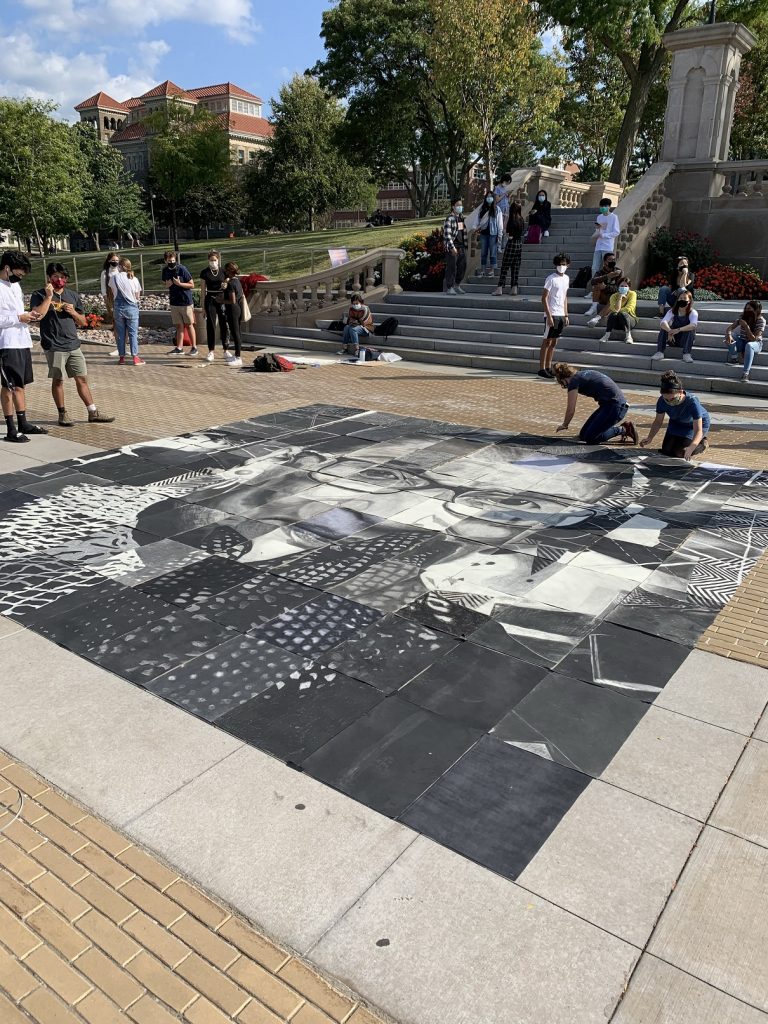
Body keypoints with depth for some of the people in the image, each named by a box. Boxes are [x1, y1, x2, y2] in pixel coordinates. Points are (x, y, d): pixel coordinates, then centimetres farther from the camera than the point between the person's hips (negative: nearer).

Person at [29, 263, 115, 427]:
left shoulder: (73, 296, 12)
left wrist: (73, 312, -4)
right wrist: (49, 296, -17)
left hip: (73, 344, 4)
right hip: (54, 347, -4)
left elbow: (83, 322, 16)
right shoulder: (39, 295, -1)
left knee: (82, 378, 6)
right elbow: (37, 315, -19)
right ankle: (62, 414, 13)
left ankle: (93, 412, 10)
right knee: (57, 380, 3)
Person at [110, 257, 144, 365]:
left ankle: (121, 357, 12)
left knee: (121, 334, 8)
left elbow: (113, 292, 6)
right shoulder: (134, 279, -4)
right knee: (133, 333, 2)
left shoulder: (114, 277, -4)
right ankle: (135, 357, -1)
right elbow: (137, 296, 1)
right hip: (132, 308, -1)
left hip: (119, 307, 1)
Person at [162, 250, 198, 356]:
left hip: (186, 301, -5)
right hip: (174, 302, 5)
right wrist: (168, 284, -6)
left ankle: (194, 347, 12)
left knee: (189, 325, 3)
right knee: (179, 326, 8)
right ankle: (179, 348, 12)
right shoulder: (165, 270, 3)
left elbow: (192, 285, -9)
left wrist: (179, 283, -19)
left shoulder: (182, 269, -13)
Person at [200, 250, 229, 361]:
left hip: (222, 299, 1)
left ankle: (226, 350, 14)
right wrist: (203, 305, 0)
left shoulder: (223, 271, 5)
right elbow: (203, 290, 3)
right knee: (210, 325, -2)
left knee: (224, 324, 2)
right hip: (210, 300, -1)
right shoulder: (205, 273, 1)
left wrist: (225, 286, -13)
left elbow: (227, 286, 12)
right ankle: (211, 351, 3)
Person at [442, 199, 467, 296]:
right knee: (451, 267, -5)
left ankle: (457, 285, 24)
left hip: (462, 247, 8)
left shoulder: (461, 217, 15)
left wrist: (465, 244, 20)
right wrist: (452, 247, -23)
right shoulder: (449, 219, -11)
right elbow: (447, 234, -17)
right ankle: (449, 288, 1)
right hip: (452, 247, -8)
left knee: (462, 266, 10)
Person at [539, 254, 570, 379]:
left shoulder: (566, 278, 12)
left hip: (561, 315, 7)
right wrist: (549, 315, -19)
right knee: (547, 341, -4)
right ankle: (542, 369, 0)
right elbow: (544, 298, -13)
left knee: (554, 342, 10)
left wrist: (566, 315, 14)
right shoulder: (551, 279, -10)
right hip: (551, 315, -7)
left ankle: (548, 368, 16)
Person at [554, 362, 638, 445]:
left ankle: (623, 429, -2)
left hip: (614, 405, -9)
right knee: (583, 435, 8)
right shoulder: (584, 374, 19)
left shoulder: (574, 381, -8)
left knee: (590, 438, -10)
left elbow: (570, 410, -6)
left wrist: (564, 425, 11)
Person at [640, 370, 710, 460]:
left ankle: (703, 443, 11)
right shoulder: (662, 401, -30)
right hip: (677, 423, 5)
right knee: (666, 451, -2)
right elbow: (658, 422, -13)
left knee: (680, 452, -17)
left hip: (697, 424, -5)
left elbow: (698, 431, -41)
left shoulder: (692, 402, -41)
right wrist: (649, 438, -31)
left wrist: (690, 448, -59)